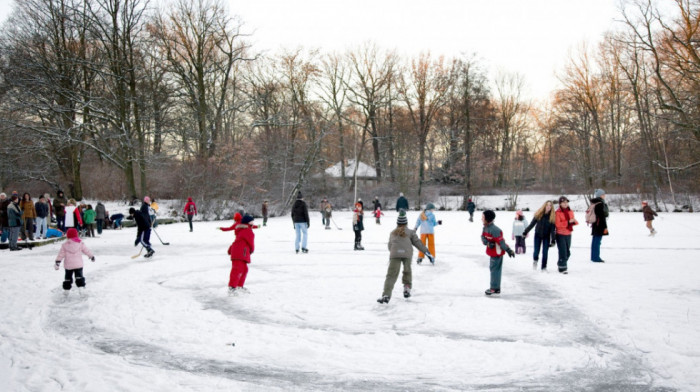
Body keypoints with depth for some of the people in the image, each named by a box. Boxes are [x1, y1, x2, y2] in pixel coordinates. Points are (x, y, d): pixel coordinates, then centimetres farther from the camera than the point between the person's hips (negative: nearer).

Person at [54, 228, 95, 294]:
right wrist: (92, 256, 20)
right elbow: (86, 251, 7)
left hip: (68, 266, 1)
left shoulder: (65, 245, -1)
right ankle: (80, 286, -11)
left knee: (68, 277, 13)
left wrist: (57, 262, 2)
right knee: (79, 276, 5)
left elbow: (61, 254, -1)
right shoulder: (80, 243, -1)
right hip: (78, 265, -1)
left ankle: (66, 289, 17)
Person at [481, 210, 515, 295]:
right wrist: (487, 243, -20)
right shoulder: (485, 228, 3)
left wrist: (509, 250, -24)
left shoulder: (494, 230, -27)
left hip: (497, 253, -10)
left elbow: (501, 241, -26)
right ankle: (496, 287, 26)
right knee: (493, 268, 16)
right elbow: (483, 237, 1)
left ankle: (494, 288, 6)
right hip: (492, 252, 10)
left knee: (494, 269, -3)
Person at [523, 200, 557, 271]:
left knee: (545, 252, -1)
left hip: (546, 236, 0)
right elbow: (532, 223, 0)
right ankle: (535, 260, 34)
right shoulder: (539, 214, -8)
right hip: (538, 235, 0)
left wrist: (553, 240, -14)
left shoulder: (553, 216, -10)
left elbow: (553, 229, -9)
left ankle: (544, 267, 15)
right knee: (536, 251, 0)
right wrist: (525, 232, 1)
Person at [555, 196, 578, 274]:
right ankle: (562, 268, 1)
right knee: (563, 252, -8)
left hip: (568, 234, 6)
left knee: (568, 252, 13)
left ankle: (561, 263, 33)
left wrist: (574, 221, -14)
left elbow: (575, 222, 11)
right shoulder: (557, 213, -10)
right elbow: (557, 224, -19)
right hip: (560, 234, -6)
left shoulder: (570, 212, 9)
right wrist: (568, 222, -25)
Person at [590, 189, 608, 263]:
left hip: (595, 225, 10)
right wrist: (605, 227, -17)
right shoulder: (600, 204, -17)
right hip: (600, 225, -10)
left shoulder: (594, 203, 13)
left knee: (595, 241, 14)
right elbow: (602, 217, -19)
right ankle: (596, 257, -4)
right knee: (597, 241, -6)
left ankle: (594, 257, 20)